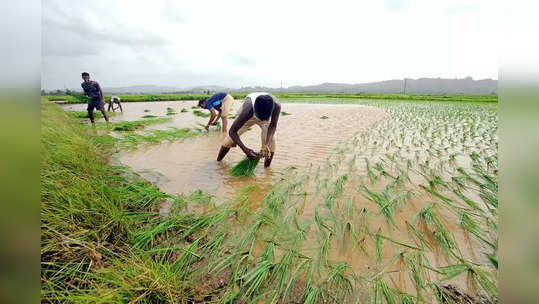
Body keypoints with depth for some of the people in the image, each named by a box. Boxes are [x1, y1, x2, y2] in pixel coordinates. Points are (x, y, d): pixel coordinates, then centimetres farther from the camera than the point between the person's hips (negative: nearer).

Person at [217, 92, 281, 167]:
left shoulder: (276, 105, -42)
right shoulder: (248, 110, -46)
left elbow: (273, 125, -26)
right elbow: (232, 132, -39)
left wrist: (266, 144, -40)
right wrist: (245, 150, -50)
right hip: (249, 117, -1)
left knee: (270, 138, -20)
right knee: (232, 137, -1)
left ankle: (267, 167, 0)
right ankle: (218, 161, 24)